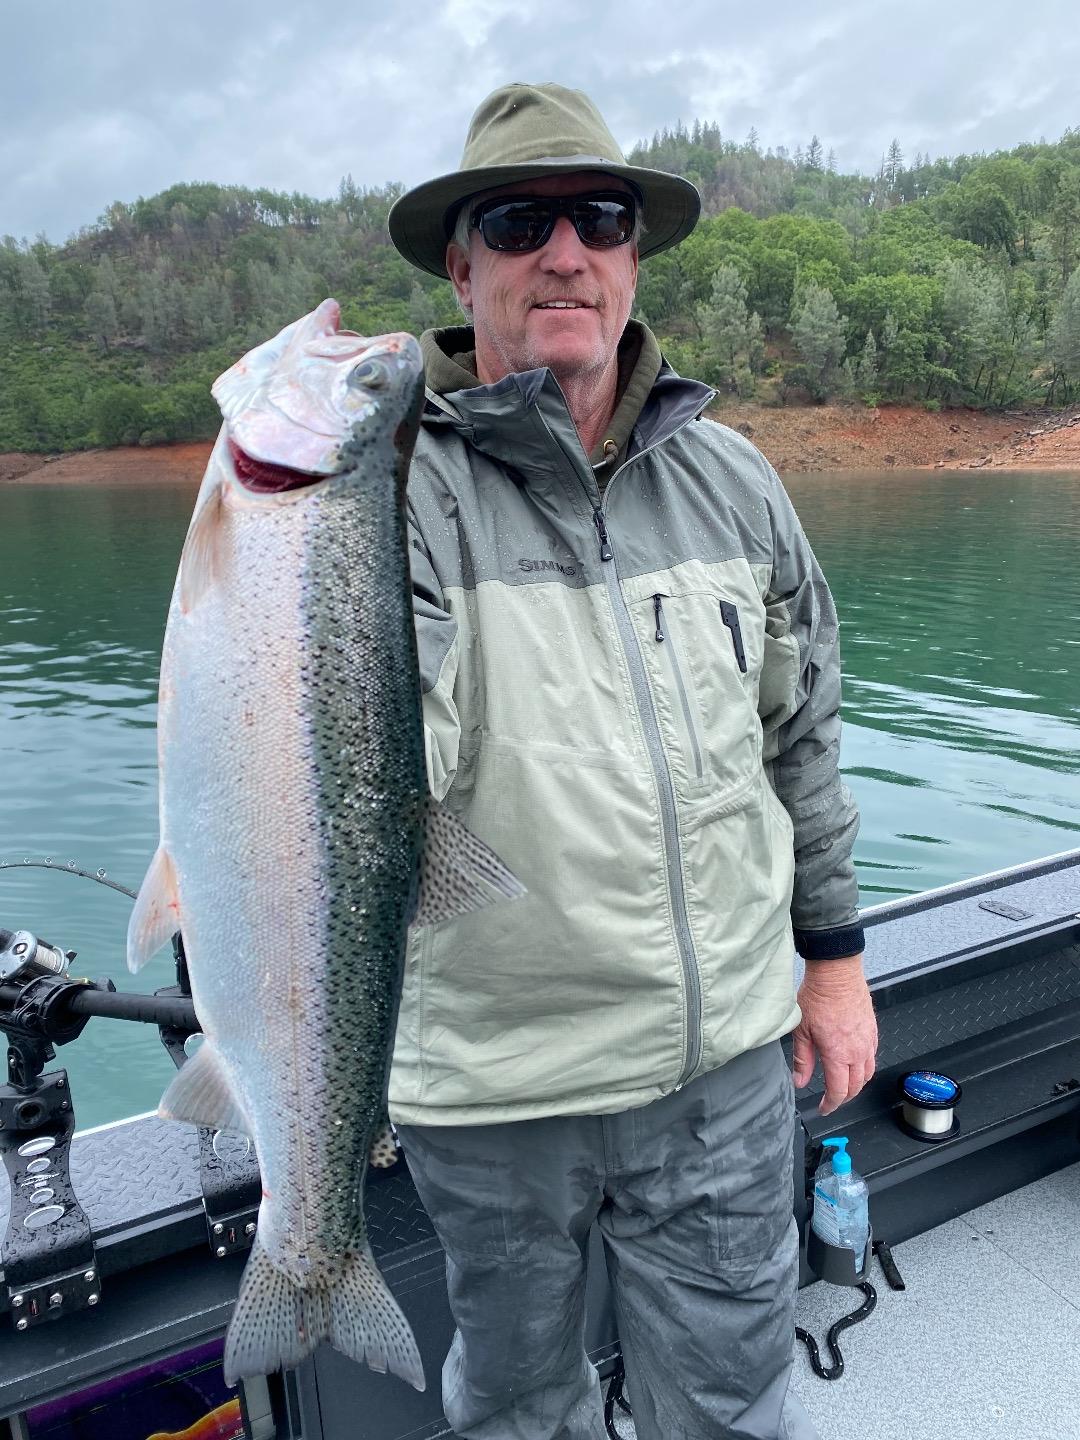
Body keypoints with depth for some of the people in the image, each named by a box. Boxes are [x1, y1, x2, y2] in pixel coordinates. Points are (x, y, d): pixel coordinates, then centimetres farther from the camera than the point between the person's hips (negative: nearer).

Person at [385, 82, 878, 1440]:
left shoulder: (728, 477, 1)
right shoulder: (403, 483, -13)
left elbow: (801, 732, 9)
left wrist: (834, 950, 12)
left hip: (726, 1057, 3)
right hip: (490, 1080, -2)